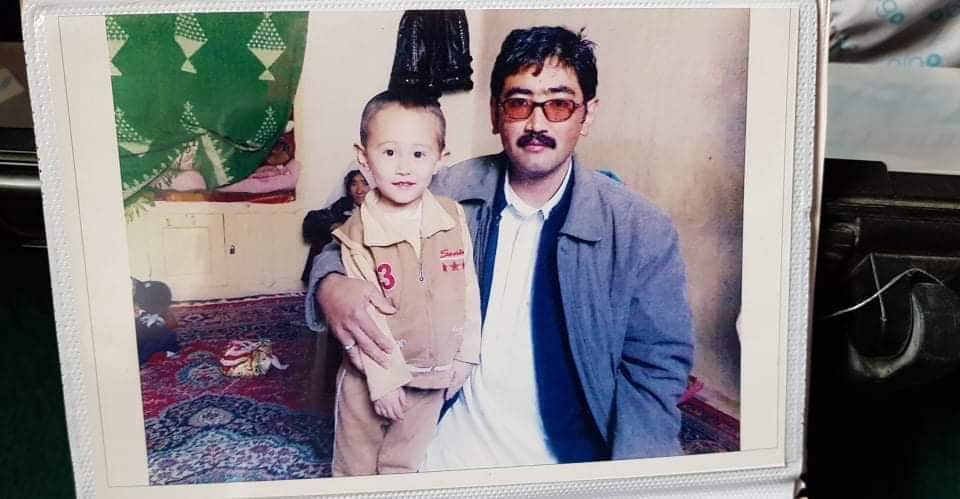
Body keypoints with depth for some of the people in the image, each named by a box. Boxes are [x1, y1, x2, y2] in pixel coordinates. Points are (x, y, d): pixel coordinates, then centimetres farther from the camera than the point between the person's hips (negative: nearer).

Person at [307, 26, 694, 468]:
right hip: (452, 450, 1)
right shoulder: (452, 192, -5)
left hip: (570, 462, -1)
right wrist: (330, 284, -18)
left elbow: (656, 367, -5)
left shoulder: (643, 232, -10)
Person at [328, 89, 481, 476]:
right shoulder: (356, 236, -17)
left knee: (406, 465, 21)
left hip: (433, 377, 3)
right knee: (357, 465, 17)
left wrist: (465, 356, 1)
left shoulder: (453, 218, -8)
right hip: (375, 377, -2)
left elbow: (468, 290, -1)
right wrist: (384, 380, -15)